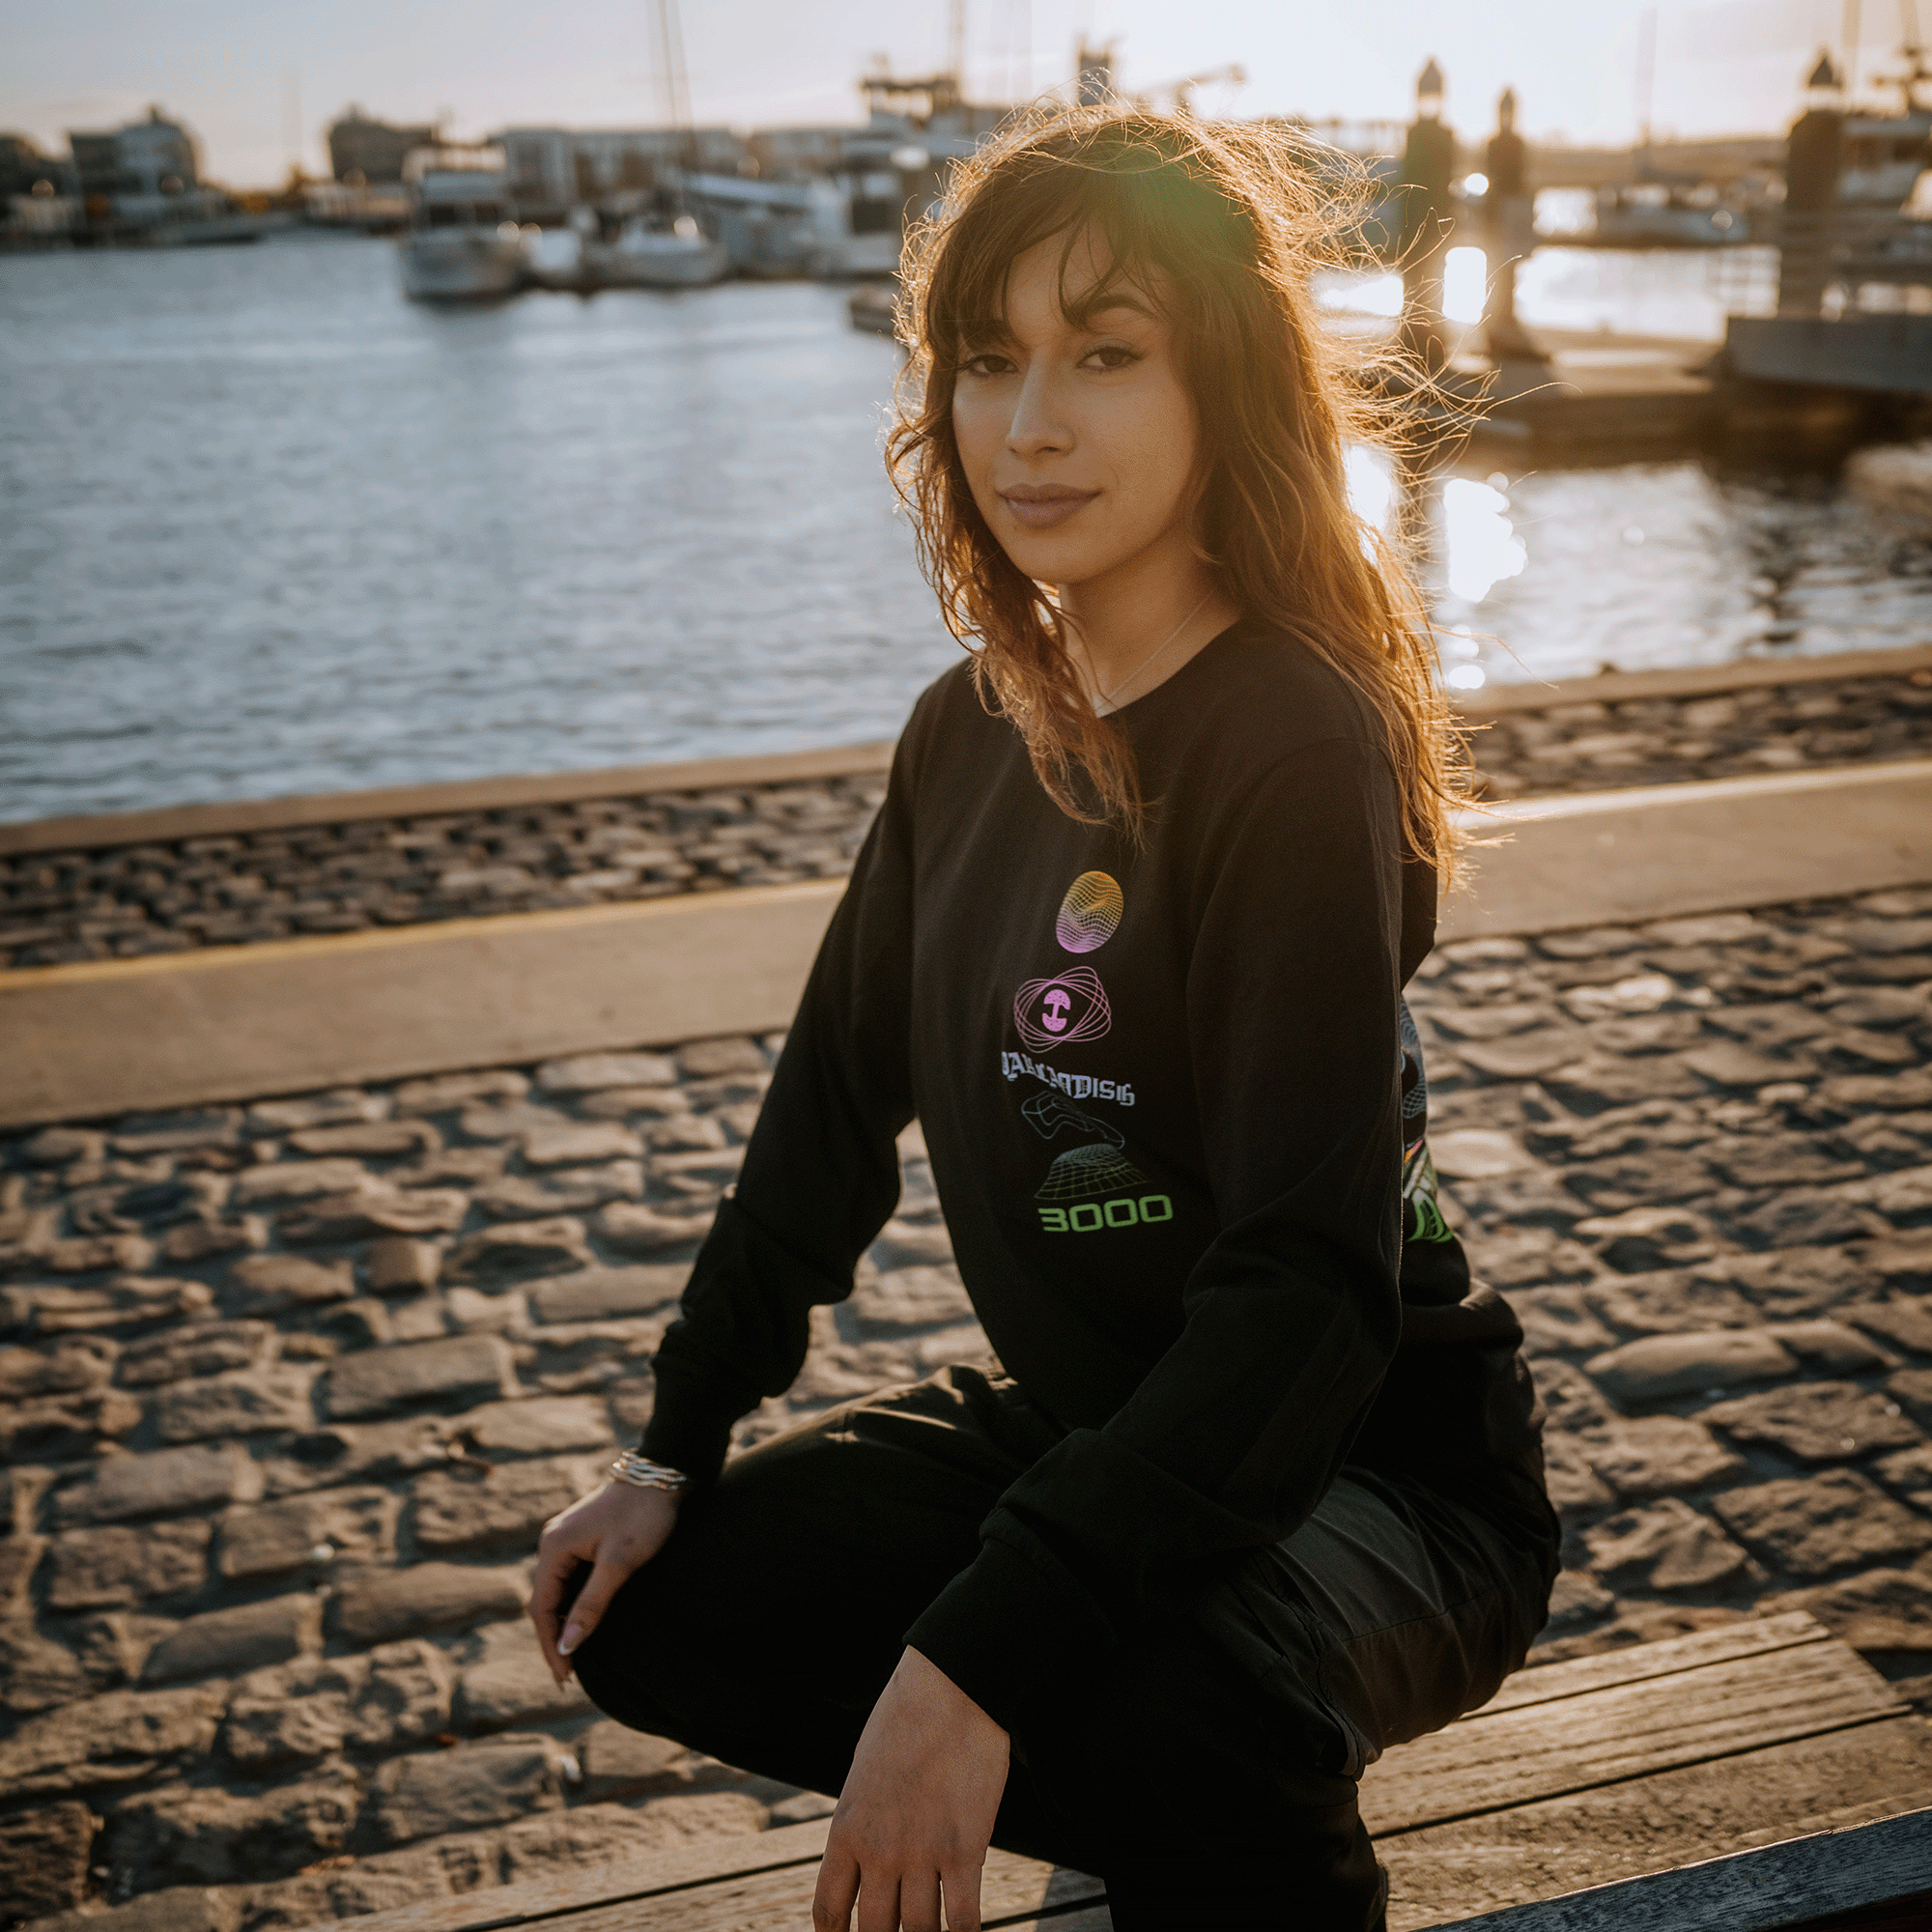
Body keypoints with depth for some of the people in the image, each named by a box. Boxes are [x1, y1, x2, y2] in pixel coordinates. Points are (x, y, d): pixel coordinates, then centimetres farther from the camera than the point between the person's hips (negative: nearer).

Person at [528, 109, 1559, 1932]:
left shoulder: (1297, 748, -23)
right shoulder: (974, 729, 1)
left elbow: (1312, 1286, -29)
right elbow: (837, 1093, 9)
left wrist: (976, 1654, -33)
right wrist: (677, 1446, 6)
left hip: (1370, 1459, -7)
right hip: (1081, 1422, 7)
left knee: (1180, 1701, -37)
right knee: (648, 1607, -3)